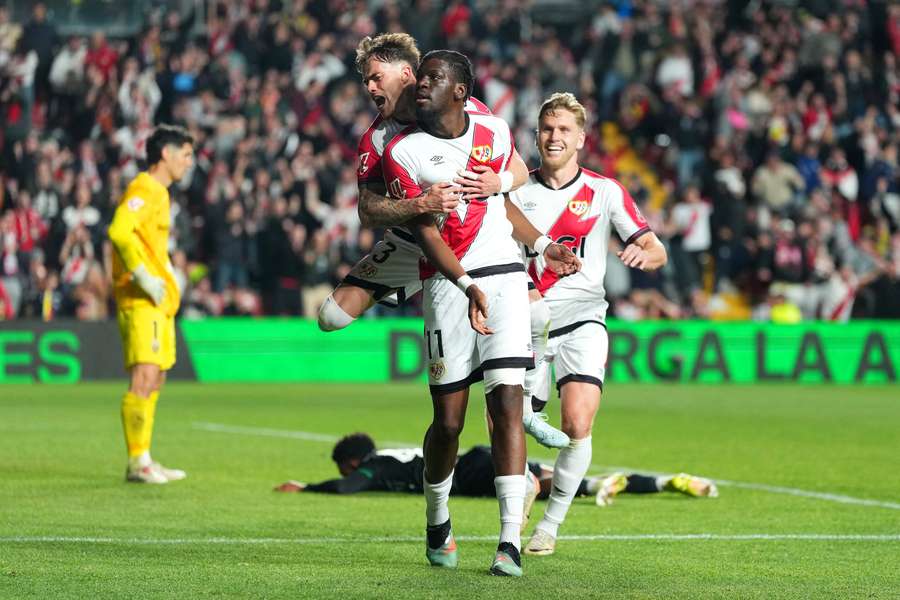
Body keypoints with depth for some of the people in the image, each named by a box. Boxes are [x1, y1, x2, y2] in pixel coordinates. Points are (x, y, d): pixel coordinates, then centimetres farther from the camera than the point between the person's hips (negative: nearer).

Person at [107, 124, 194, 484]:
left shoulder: (158, 193, 21)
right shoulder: (143, 190, -11)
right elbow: (119, 231, -26)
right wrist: (143, 276, -25)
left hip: (158, 299, 11)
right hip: (141, 301, -11)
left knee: (154, 380, 12)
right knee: (144, 377, -15)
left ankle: (144, 461, 17)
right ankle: (137, 462, -15)